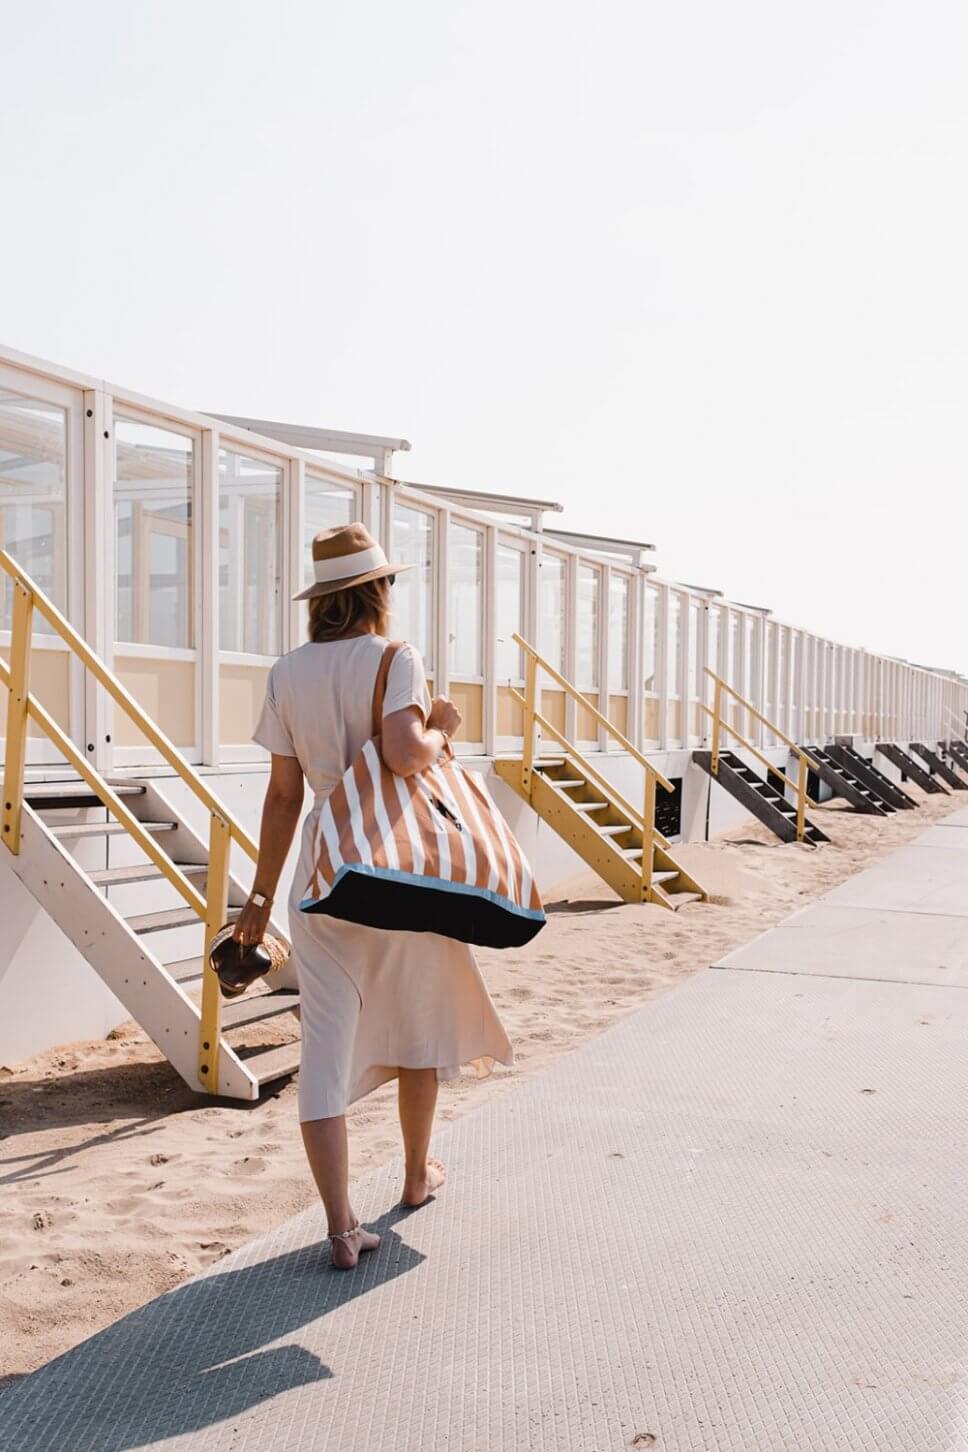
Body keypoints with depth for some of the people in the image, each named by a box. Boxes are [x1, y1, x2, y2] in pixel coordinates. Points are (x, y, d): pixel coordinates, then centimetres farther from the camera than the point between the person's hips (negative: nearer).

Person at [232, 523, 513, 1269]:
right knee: (418, 1023, 19)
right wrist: (440, 729, -5)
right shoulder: (395, 660, -9)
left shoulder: (288, 674, 3)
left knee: (327, 1046, 3)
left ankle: (341, 1225, -1)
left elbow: (284, 795, 3)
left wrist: (262, 893, 9)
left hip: (322, 879, 3)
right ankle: (418, 1174, 36)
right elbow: (404, 753, -27)